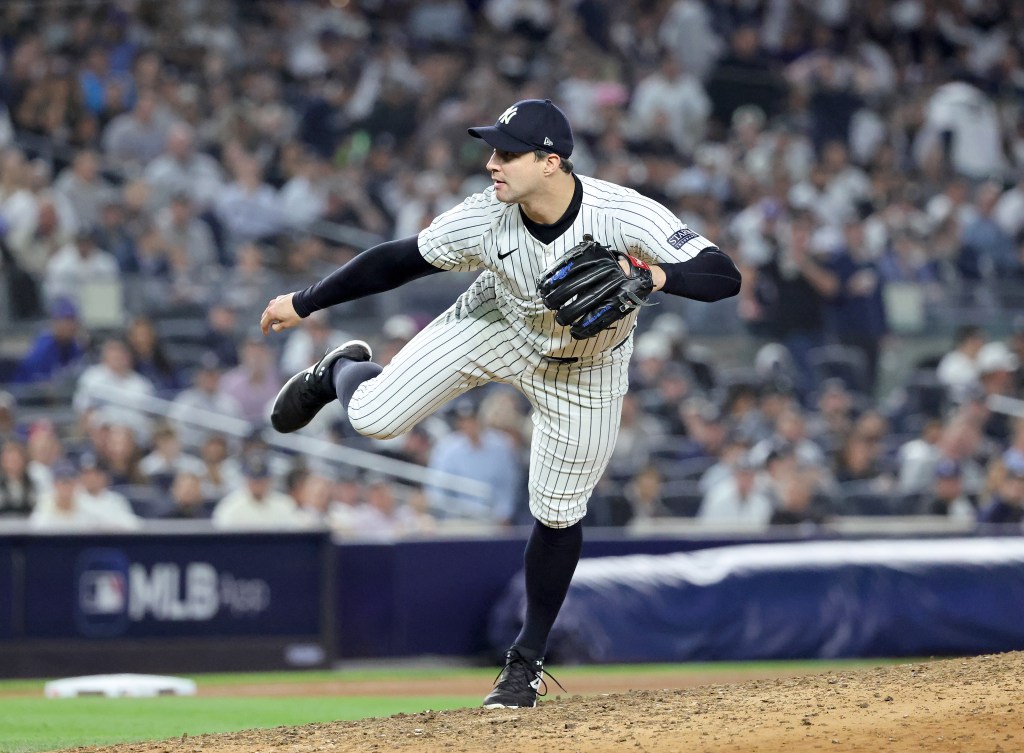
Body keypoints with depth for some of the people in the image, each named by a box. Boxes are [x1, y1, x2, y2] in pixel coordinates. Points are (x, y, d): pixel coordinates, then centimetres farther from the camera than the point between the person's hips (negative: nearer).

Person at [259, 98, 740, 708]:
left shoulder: (623, 215, -36)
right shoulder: (486, 219, -28)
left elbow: (725, 276, -39)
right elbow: (401, 260, -14)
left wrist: (653, 275, -57)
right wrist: (305, 303, -8)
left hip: (586, 366, -1)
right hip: (498, 325, 1)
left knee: (559, 515, 5)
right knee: (373, 415, -10)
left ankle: (527, 660, 27)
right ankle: (341, 372, 30)